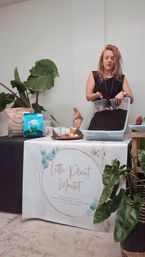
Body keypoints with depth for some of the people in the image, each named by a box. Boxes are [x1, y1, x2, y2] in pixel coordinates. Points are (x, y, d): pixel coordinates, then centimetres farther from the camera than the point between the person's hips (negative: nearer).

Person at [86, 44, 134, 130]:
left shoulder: (121, 78, 12)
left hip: (116, 115, 1)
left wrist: (123, 93, -13)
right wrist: (97, 95, -17)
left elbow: (131, 99, 9)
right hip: (99, 115, -1)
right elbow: (88, 97, 5)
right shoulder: (94, 75, 11)